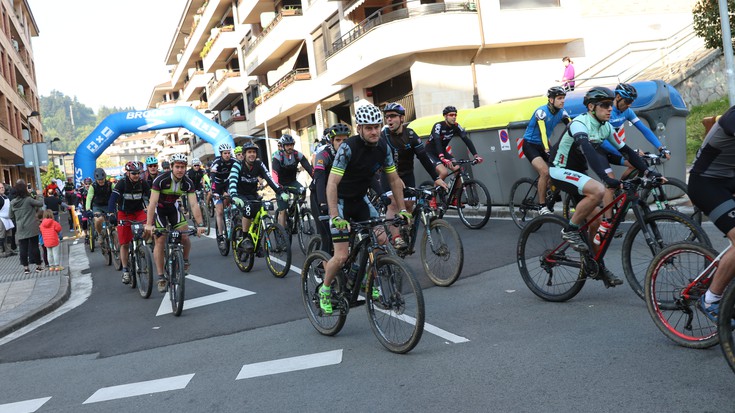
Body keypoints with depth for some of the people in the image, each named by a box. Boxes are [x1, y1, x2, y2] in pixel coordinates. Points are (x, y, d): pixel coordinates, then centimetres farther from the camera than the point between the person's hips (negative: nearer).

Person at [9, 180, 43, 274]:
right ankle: (38, 266, 13)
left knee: (23, 248, 6)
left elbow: (11, 216, 9)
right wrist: (38, 196, 5)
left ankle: (25, 268, 11)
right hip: (32, 228, -3)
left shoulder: (12, 202, 3)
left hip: (21, 230, 3)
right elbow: (41, 203, -10)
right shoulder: (28, 199, -13)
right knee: (34, 246, 5)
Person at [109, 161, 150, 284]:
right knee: (125, 244, -1)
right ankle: (125, 271, 9)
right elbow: (112, 199, -26)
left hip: (139, 212, 2)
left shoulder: (143, 183, -11)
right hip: (124, 214, -1)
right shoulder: (122, 183, -18)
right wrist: (111, 215, -39)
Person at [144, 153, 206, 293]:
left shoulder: (188, 183, -18)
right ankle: (161, 277, -4)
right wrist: (148, 224, -39)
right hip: (159, 209, -3)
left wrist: (200, 224, -32)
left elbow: (194, 204, -22)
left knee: (184, 236, -15)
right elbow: (152, 202, -31)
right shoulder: (161, 180, -28)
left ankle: (185, 261, 14)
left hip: (173, 207, 3)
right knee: (160, 241, -11)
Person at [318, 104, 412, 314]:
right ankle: (325, 289, 14)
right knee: (342, 256, -12)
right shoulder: (348, 147, -26)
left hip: (360, 200, 6)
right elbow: (332, 183, -31)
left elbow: (394, 180, 1)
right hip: (341, 201, -6)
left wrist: (402, 210, -4)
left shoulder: (383, 147, -8)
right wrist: (335, 217, -39)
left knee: (381, 241, -8)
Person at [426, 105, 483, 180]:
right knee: (444, 172, -27)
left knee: (458, 169, -15)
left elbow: (467, 140, -16)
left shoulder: (456, 126, -8)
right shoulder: (438, 126, -25)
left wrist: (476, 155, -29)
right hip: (430, 153, -6)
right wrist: (442, 158, -55)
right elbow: (437, 142, -40)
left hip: (443, 151, 6)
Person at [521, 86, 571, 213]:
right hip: (530, 144, -7)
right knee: (545, 172, -23)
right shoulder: (542, 111, -23)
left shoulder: (561, 112, -4)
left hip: (543, 144, 7)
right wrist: (547, 152, -46)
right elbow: (542, 132, -35)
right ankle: (542, 206, -12)